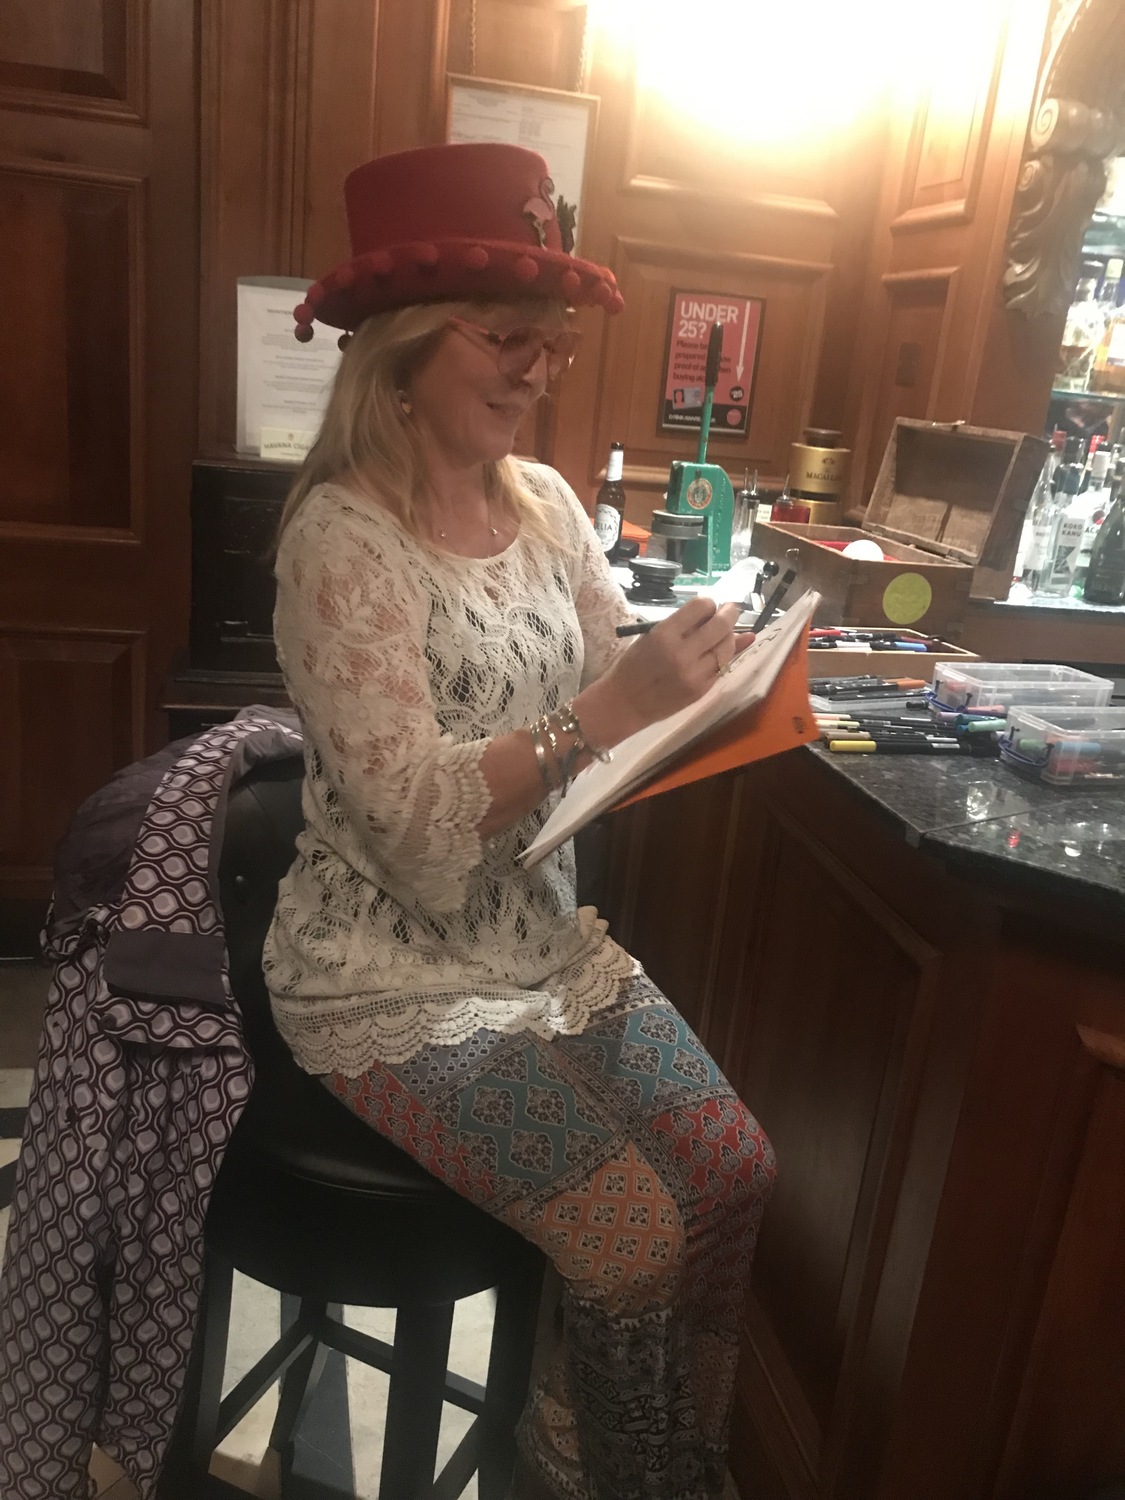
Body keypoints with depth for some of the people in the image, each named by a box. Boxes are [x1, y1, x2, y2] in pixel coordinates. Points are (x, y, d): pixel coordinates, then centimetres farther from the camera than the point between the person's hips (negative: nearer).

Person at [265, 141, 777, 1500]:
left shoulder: (545, 504, 4)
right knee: (638, 1237, -12)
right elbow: (417, 829, -22)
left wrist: (696, 691, -14)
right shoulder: (343, 537, -16)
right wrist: (607, 710, -30)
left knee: (736, 1170, -3)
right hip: (391, 975, -6)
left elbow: (617, 731, 5)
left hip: (547, 937, 6)